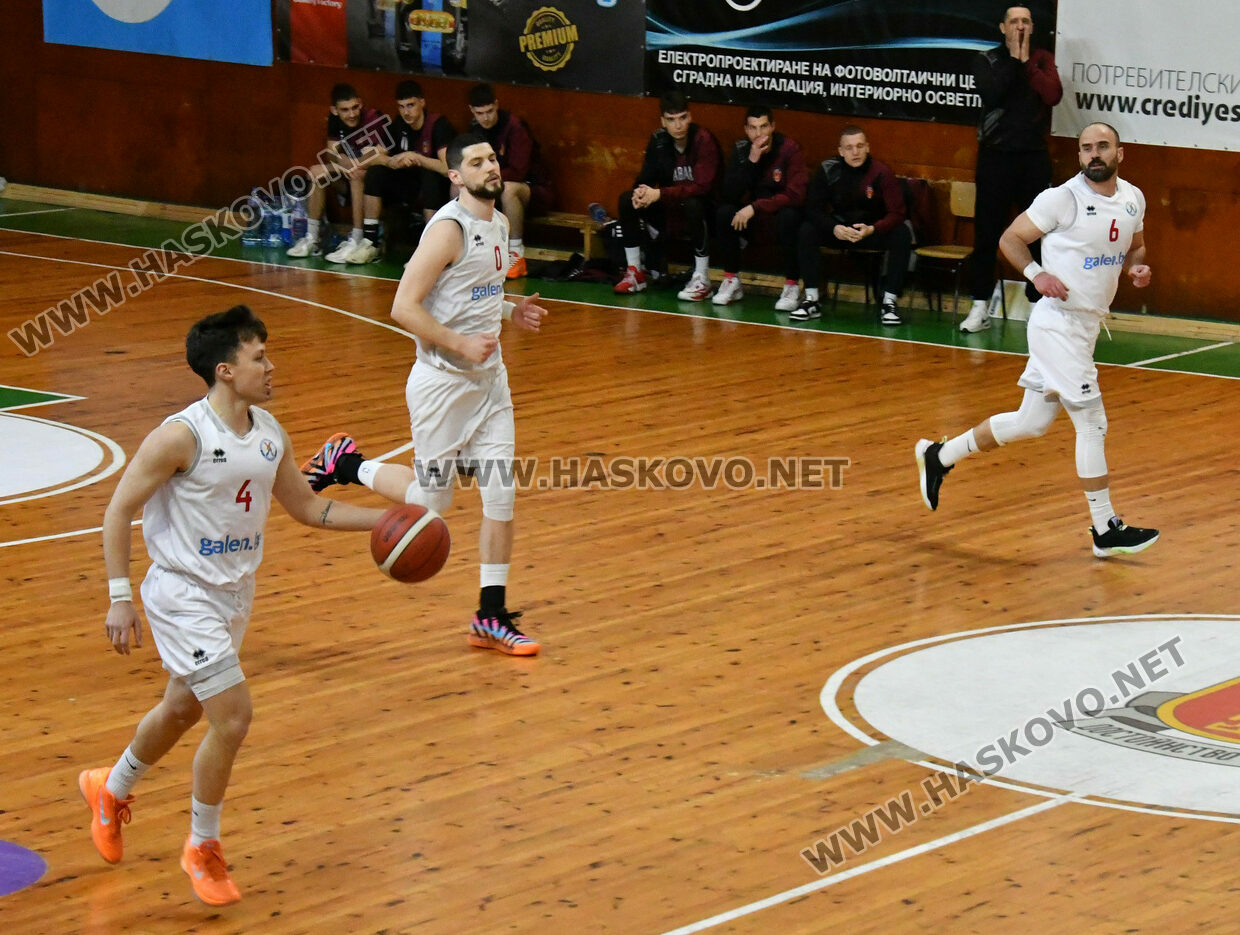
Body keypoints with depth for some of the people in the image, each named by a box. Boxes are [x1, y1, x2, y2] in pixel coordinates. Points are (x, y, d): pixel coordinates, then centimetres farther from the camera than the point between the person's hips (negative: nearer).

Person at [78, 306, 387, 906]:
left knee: (183, 709, 23)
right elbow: (119, 511, -16)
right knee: (233, 717, -12)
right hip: (183, 594, -8)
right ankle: (201, 847, 9)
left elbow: (307, 508, 12)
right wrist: (119, 598, -19)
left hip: (235, 592, 8)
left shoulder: (270, 434, 0)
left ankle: (110, 788, 50)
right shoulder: (182, 436, -22)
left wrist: (383, 519, 1)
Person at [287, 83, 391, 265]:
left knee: (358, 176, -35)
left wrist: (343, 162, -27)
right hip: (350, 181, 7)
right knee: (317, 172, -9)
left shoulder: (376, 120, -21)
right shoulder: (335, 121, 0)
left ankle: (357, 242, -33)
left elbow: (381, 158, -29)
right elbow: (332, 153, -4)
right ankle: (311, 239, -7)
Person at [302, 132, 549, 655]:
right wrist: (462, 344, -25)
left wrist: (510, 311, 8)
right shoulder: (449, 229, -19)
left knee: (501, 496, 2)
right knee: (431, 499, 3)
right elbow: (404, 308, -21)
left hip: (489, 378, 8)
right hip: (443, 382, -8)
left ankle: (491, 619, 9)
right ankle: (344, 464, 27)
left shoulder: (498, 224, 9)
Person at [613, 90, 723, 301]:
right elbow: (647, 177, 3)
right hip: (669, 209, 6)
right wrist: (640, 192, -23)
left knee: (693, 205, -38)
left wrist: (660, 194, -33)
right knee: (627, 201, -12)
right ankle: (634, 273, -2)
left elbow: (702, 186, -28)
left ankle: (702, 280, -27)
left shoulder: (704, 140, -20)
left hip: (704, 207, -6)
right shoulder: (658, 140, -2)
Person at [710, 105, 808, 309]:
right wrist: (751, 161, -24)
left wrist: (755, 208, -30)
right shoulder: (741, 149, -4)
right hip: (753, 215, 4)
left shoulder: (790, 149, -16)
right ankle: (731, 282, -11)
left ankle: (791, 286, -26)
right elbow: (730, 194, -13)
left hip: (783, 210, -4)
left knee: (787, 217, -36)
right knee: (724, 213, -22)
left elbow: (795, 195, -24)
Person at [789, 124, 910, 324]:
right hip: (839, 229, 2)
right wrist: (834, 229, -29)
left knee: (902, 235, -30)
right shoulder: (828, 170, -11)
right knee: (806, 231, -23)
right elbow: (813, 208, -10)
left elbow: (897, 213, -18)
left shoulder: (881, 172, -16)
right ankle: (811, 301, -19)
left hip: (875, 231, -2)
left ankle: (889, 302, -26)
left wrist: (872, 230, -36)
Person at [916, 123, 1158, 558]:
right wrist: (1037, 274, -21)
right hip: (1059, 322, -8)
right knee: (1092, 423, -8)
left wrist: (1137, 267, 1)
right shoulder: (1061, 199, -14)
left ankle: (939, 457, 31)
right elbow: (1011, 238, -5)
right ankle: (1105, 529, 1)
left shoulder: (1133, 199, 6)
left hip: (1087, 324, 8)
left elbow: (1135, 246, 23)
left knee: (1031, 422, 16)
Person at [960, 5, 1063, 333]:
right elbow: (991, 95, -15)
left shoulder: (1042, 59, 7)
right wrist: (1012, 59, -11)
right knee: (987, 232, 0)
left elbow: (1053, 95, -11)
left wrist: (1026, 61, -10)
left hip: (1034, 156, 1)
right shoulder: (986, 60, 3)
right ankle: (980, 307, 6)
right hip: (995, 154, -1)